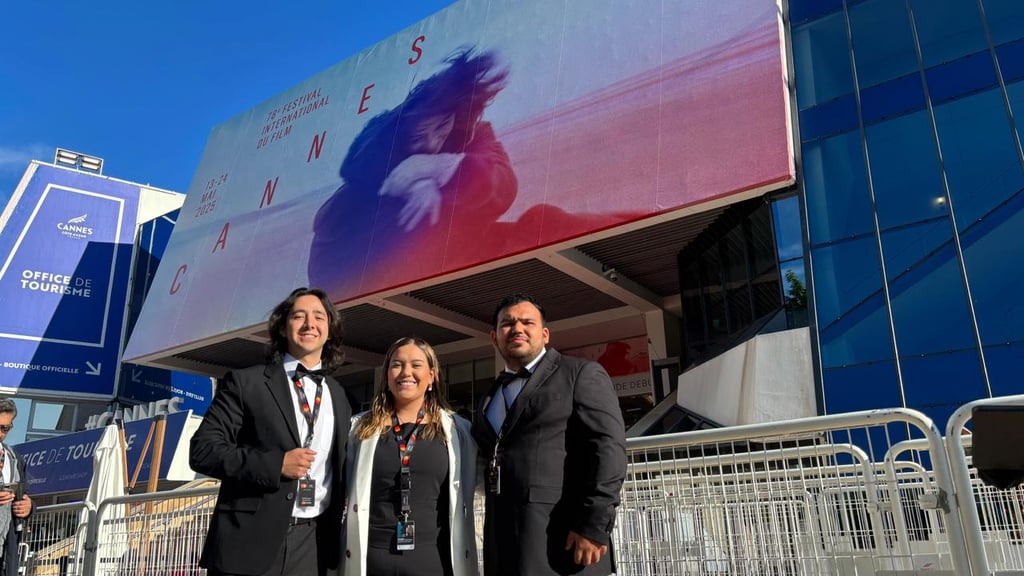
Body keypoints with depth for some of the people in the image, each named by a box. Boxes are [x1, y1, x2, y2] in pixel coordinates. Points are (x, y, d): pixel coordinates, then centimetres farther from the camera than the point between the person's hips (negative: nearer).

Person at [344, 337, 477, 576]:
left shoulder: (456, 429, 3)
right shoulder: (363, 427, 5)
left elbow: (464, 494, 8)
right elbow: (347, 493, 11)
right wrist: (344, 553, 7)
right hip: (370, 556, 1)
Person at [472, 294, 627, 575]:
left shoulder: (582, 374, 2)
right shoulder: (488, 400, 21)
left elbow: (608, 447, -9)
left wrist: (593, 524, -18)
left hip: (561, 539, -5)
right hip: (502, 543, 6)